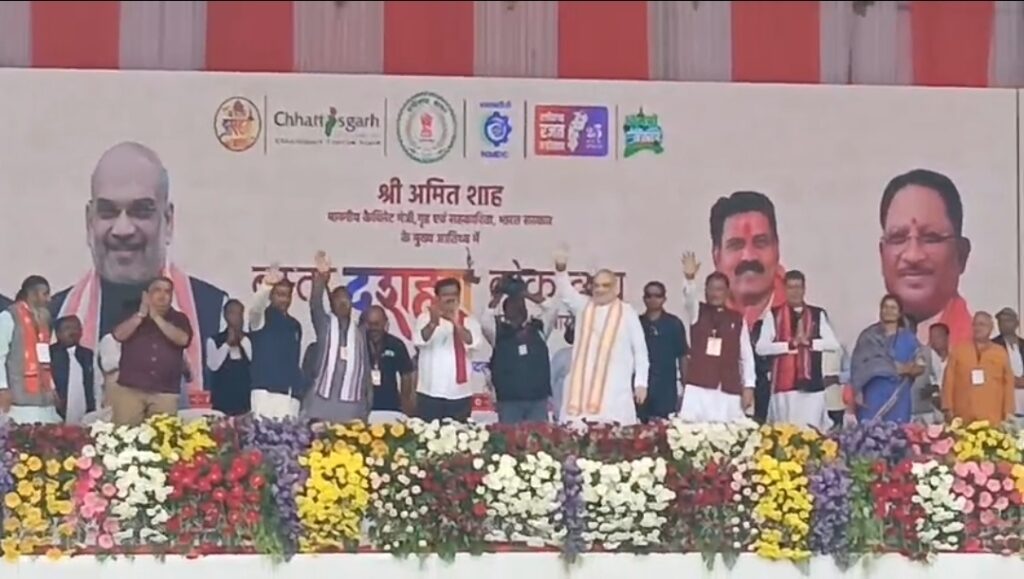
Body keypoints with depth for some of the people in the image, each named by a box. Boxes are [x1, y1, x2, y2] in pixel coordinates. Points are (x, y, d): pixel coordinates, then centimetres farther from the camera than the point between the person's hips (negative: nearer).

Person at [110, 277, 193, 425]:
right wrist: (141, 314, -6)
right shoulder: (133, 315, 14)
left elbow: (183, 339, -8)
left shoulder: (179, 319, 12)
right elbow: (119, 335, -3)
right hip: (129, 389, 0)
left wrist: (156, 317, -7)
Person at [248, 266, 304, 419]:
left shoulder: (295, 326, 19)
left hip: (290, 395, 5)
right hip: (265, 391, -5)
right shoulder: (262, 318, 2)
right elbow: (255, 307, -24)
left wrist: (299, 388, 16)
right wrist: (266, 285, -43)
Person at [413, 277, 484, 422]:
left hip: (460, 394, 1)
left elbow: (474, 342, -14)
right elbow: (419, 340, -16)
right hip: (430, 393, -1)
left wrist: (456, 324, -32)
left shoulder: (469, 321, 6)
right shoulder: (425, 318, 3)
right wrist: (433, 323, -37)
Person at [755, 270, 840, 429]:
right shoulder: (774, 315, 5)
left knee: (811, 429, -6)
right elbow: (761, 347, -4)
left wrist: (809, 342, -10)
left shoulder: (818, 315, 11)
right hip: (784, 384, -1)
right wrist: (791, 344, -12)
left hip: (812, 383, 1)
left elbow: (834, 344, 4)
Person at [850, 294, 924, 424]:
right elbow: (857, 366, 4)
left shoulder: (908, 338, 8)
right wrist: (857, 392, -5)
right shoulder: (868, 336, 7)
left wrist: (907, 369, -15)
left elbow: (920, 367, 6)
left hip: (898, 397, 1)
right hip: (873, 395, 0)